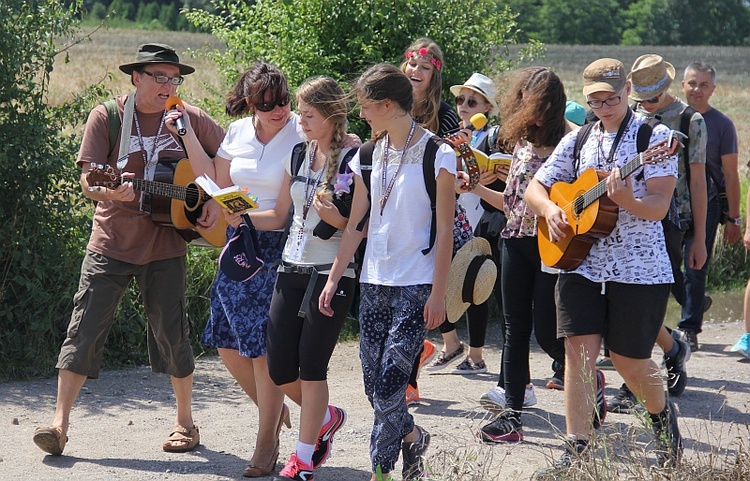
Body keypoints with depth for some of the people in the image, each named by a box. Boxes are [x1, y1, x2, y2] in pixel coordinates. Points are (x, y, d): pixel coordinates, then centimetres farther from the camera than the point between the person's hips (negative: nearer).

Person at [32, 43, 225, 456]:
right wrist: (109, 193, -30)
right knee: (85, 329, -3)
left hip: (164, 245, 1)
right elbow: (88, 181, -8)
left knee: (171, 333, 6)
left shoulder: (191, 120, 1)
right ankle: (60, 422, 1)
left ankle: (185, 422, 21)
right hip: (111, 241, -1)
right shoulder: (107, 117, -3)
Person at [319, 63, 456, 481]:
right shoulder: (369, 156, 10)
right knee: (374, 385, 6)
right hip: (374, 282, 6)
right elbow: (356, 224, 14)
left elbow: (444, 230, -8)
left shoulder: (436, 155, -8)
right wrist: (334, 279, 10)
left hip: (416, 286, -6)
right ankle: (412, 438, 29)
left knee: (389, 386, -11)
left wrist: (438, 293, -12)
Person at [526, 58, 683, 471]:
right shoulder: (576, 141, 9)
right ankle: (576, 449, -1)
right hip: (581, 263, 4)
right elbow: (535, 187, 13)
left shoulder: (655, 137, -5)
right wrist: (550, 210, -9)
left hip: (639, 269, -4)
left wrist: (626, 200, -34)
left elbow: (659, 207, -14)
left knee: (629, 361, 5)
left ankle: (662, 414, 36)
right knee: (579, 352, -5)